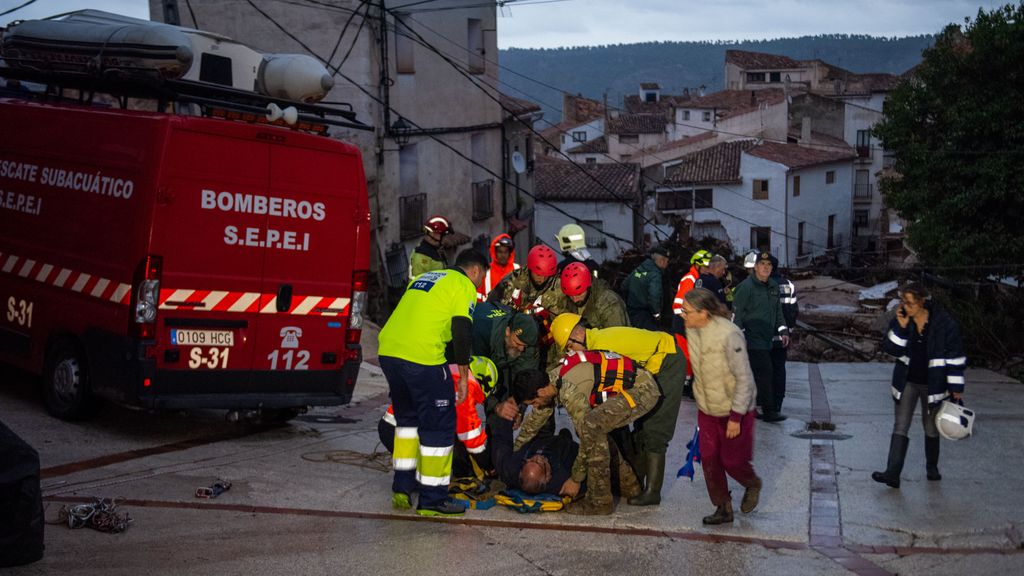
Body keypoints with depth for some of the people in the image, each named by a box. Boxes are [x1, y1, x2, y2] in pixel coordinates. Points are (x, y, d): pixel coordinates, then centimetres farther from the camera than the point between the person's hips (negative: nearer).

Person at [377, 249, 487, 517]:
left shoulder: (424, 277, 27)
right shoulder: (464, 285, 4)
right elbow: (462, 331, -6)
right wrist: (463, 377, -1)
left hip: (387, 351, 8)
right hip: (421, 356, -8)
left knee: (407, 417, 24)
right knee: (439, 425, 3)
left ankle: (402, 487, 27)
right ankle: (432, 499, 7)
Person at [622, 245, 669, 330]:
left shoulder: (637, 270, 7)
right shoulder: (655, 275, -18)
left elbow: (624, 287, 14)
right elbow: (653, 297, -30)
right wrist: (656, 313, -14)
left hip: (631, 313, 9)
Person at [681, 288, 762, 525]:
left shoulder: (729, 335, -28)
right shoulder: (691, 330, -7)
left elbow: (744, 379, -23)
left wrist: (736, 417, -21)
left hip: (734, 410, -6)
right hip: (706, 408, 6)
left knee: (732, 460, 4)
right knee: (709, 458, 4)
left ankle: (752, 485, 36)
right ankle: (723, 507, 20)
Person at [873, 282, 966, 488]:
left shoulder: (943, 323, -14)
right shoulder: (900, 320, -5)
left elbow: (955, 356, -9)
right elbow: (892, 349, -9)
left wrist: (956, 387, -8)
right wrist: (901, 327, -22)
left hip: (932, 384, -2)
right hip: (907, 382, 2)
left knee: (931, 429, 13)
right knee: (900, 427, -4)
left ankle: (932, 468, 34)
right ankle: (892, 473, -7)